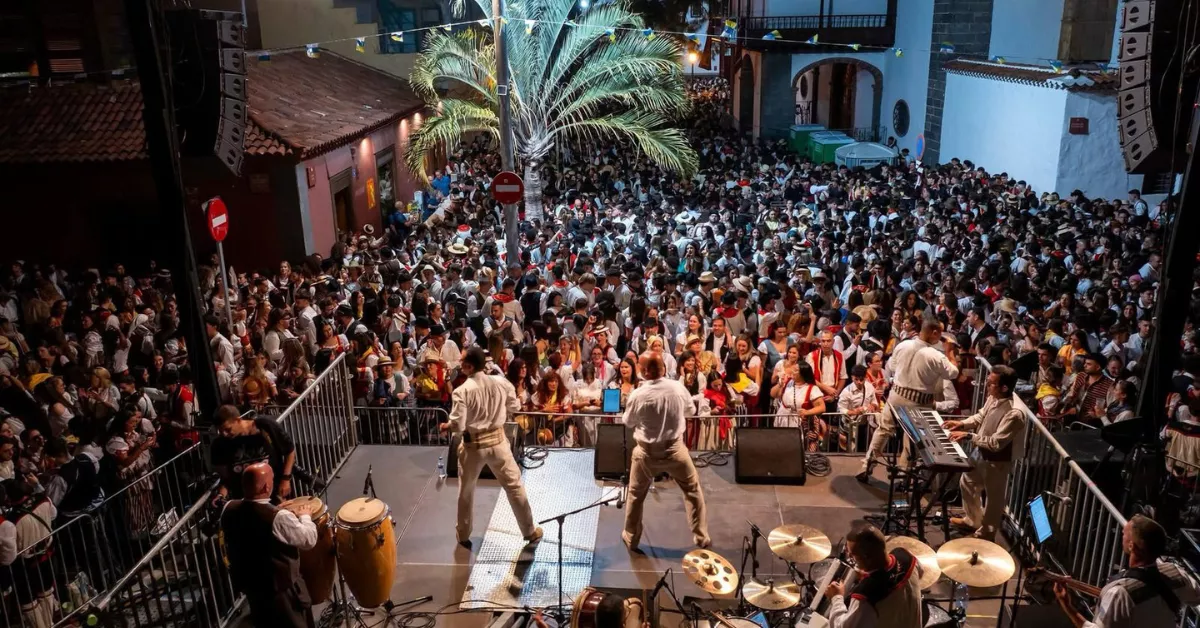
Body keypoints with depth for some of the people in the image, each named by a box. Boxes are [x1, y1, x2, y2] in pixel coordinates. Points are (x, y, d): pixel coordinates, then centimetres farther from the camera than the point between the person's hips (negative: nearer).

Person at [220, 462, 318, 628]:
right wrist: (305, 517, 0)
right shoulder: (279, 517, -32)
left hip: (247, 582, 6)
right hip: (281, 587, -6)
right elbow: (309, 540, -19)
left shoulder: (229, 509, -12)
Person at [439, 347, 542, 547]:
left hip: (473, 445, -2)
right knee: (514, 486, 15)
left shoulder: (462, 391, -21)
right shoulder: (501, 383, -9)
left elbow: (458, 425, -21)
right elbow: (515, 408, 4)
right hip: (498, 440, 3)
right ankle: (530, 532, 25)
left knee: (466, 491, 19)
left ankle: (463, 535, 34)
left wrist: (446, 426, 1)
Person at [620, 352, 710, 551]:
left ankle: (631, 538, 32)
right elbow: (691, 411, 7)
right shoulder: (678, 388, -12)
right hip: (675, 448, 1)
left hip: (646, 452, -1)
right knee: (693, 490, 19)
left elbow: (628, 423, -1)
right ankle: (701, 538, 23)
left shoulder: (638, 395, -18)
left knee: (636, 495, 20)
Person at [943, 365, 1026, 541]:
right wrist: (962, 423, -4)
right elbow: (980, 416, 12)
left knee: (993, 498, 13)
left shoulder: (1014, 413, -33)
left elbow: (996, 443, -31)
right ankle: (972, 520, 49)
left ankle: (984, 534, 33)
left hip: (996, 461, -9)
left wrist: (969, 436, -29)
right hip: (979, 452, 9)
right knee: (967, 484, 26)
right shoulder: (993, 398, -7)